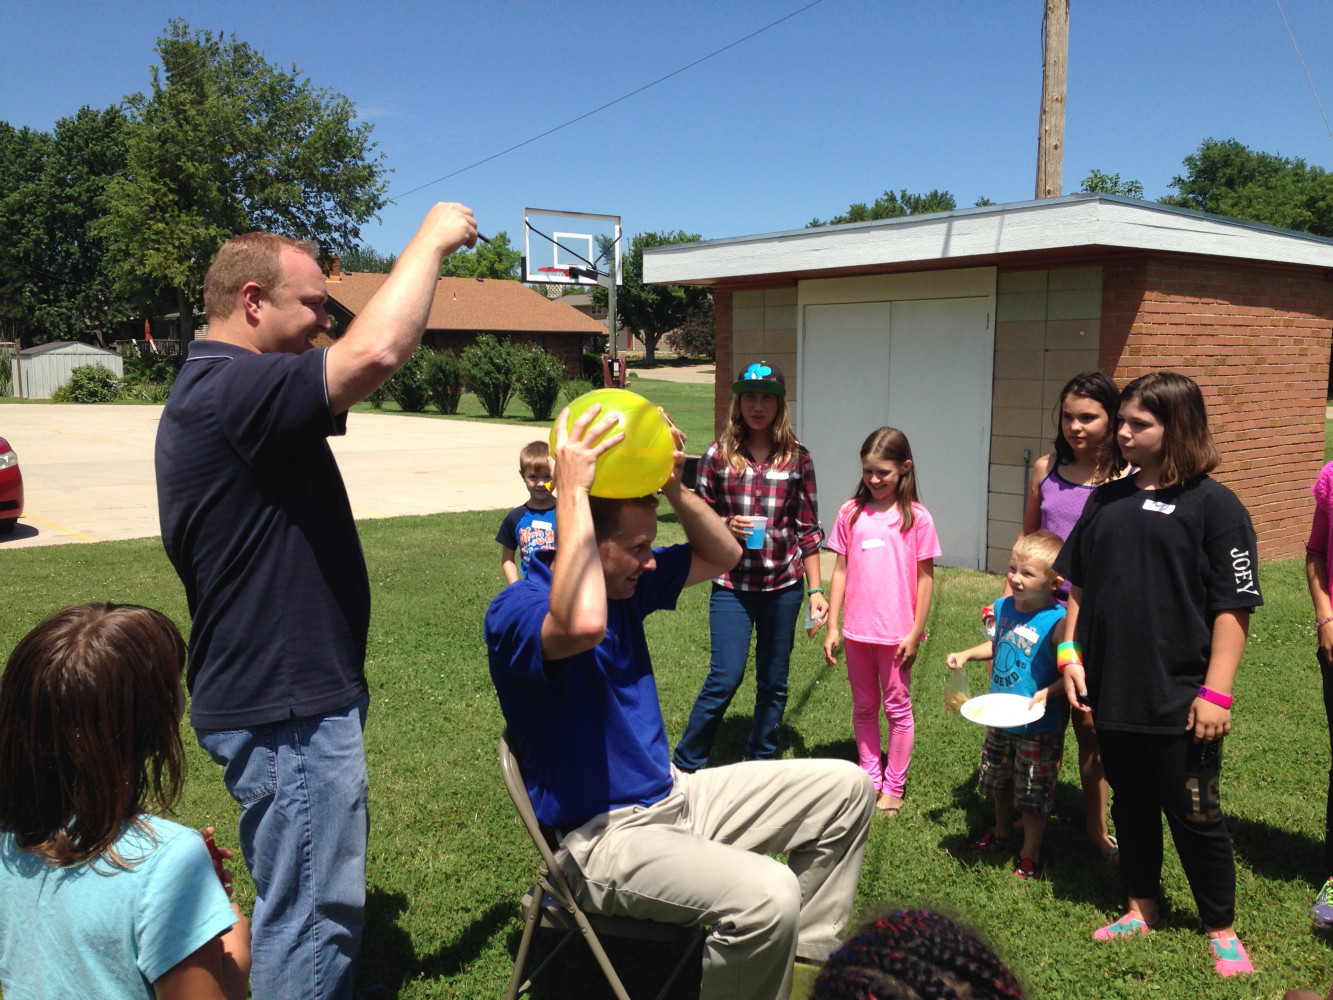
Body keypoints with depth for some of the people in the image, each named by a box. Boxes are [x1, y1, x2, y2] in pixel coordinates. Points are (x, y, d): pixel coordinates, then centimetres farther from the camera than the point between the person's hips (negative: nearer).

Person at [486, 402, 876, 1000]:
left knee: (846, 788, 9)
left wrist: (674, 488, -5)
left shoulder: (624, 584, 5)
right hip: (604, 836, -9)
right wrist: (572, 490, -36)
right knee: (767, 895, -34)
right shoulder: (516, 611, -21)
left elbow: (722, 557, 12)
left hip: (672, 795, 9)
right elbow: (583, 626, -44)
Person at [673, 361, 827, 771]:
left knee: (773, 683, 11)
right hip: (732, 585, -2)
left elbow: (808, 529, 5)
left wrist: (815, 589, 2)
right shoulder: (717, 456, -1)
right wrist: (728, 526, -14)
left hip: (783, 586, 2)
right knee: (725, 678, -6)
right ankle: (684, 764, 12)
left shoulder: (797, 459, 2)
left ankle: (761, 763, 30)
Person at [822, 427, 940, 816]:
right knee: (864, 707, 15)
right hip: (857, 631, 3)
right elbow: (841, 570, 3)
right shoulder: (850, 513, 0)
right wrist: (832, 626, 2)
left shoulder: (916, 518, -7)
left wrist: (916, 632, -7)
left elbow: (925, 577, -4)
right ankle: (870, 778, 29)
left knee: (897, 708, 8)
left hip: (897, 633, -3)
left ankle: (893, 787, 21)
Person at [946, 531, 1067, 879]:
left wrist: (1048, 692, -34)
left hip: (1037, 728, -7)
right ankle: (1001, 831, 48)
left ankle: (1030, 853, 28)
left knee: (1034, 793, 9)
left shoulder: (1057, 622, -23)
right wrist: (966, 655, 7)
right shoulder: (1004, 607, -2)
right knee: (998, 781, 24)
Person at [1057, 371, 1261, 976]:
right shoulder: (1106, 500, 7)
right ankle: (1140, 909, 35)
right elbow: (1078, 585, 13)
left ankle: (1221, 930, 27)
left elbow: (1233, 606, -10)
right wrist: (1071, 657, 4)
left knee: (1196, 817, 8)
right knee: (1131, 807, 17)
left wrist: (1216, 692, -14)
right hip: (1114, 693, 5)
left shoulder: (1213, 504, -8)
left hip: (1179, 699, -4)